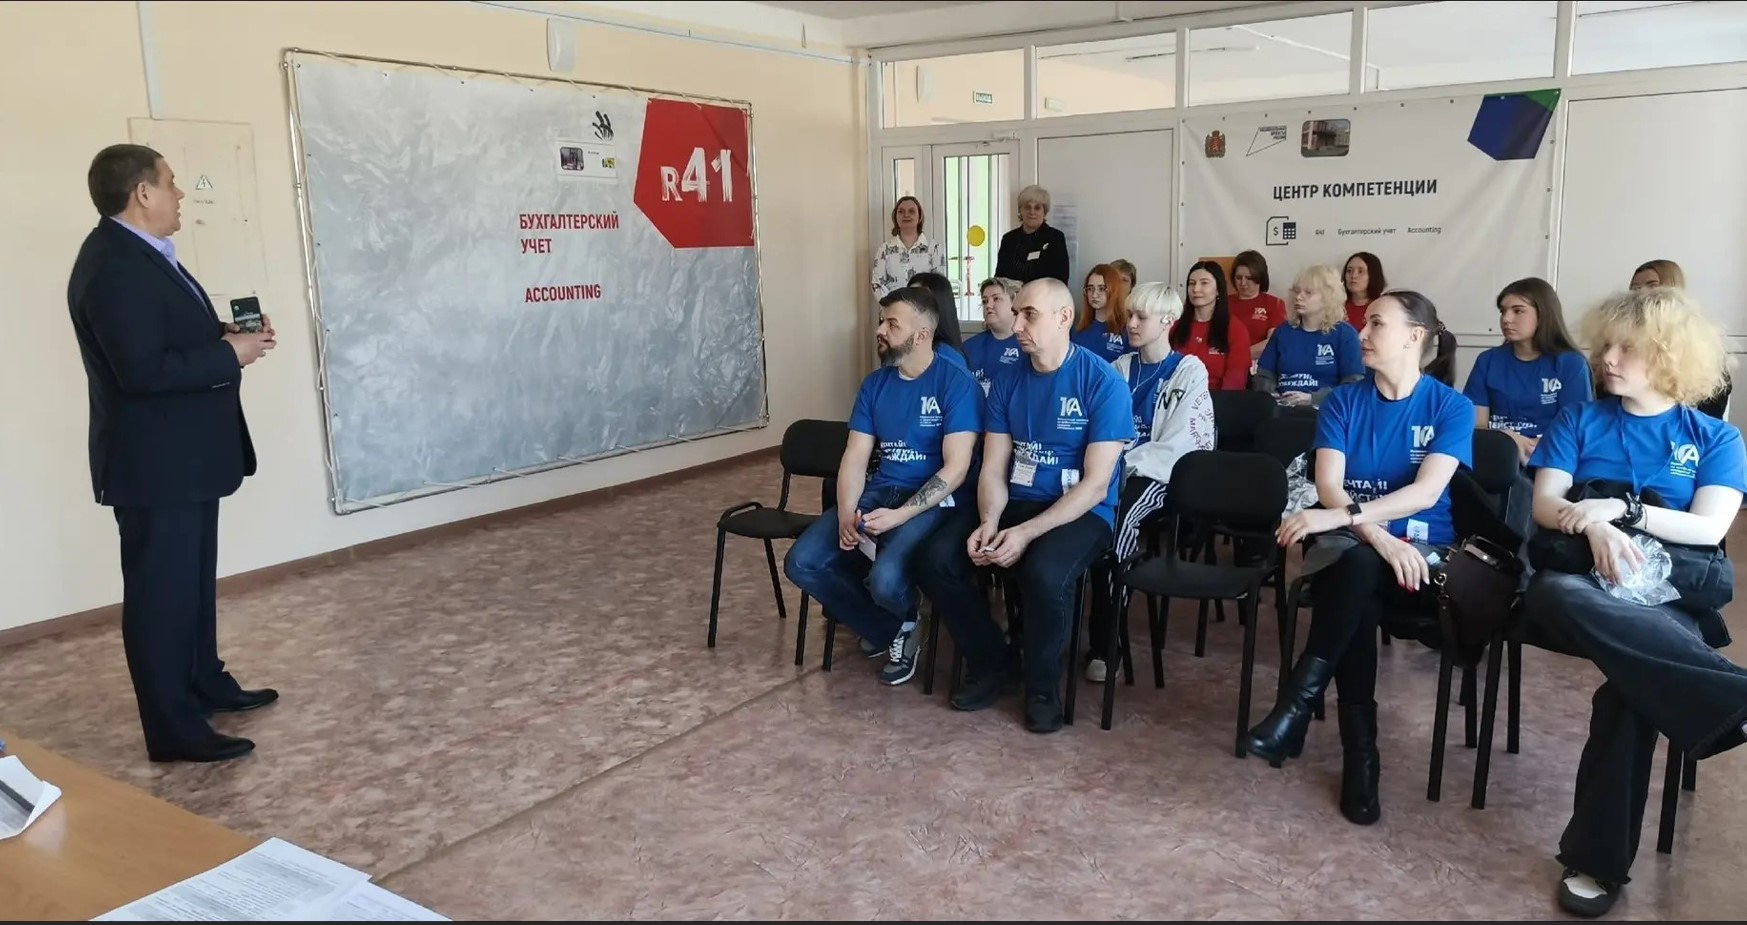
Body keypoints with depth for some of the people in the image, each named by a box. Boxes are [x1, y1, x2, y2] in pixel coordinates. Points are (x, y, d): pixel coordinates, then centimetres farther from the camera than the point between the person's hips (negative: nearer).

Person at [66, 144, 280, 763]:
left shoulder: (139, 254, 11)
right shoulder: (115, 267, -22)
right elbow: (144, 370, -28)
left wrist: (226, 336, 1)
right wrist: (230, 355, -18)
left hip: (184, 455, 11)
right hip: (155, 462, -11)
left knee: (194, 580, 21)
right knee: (161, 590, -1)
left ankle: (205, 683, 36)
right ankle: (174, 729, 8)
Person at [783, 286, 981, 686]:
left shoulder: (956, 383, -9)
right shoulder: (875, 384, 10)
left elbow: (956, 468, -15)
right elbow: (855, 458, 6)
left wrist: (900, 515, -24)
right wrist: (846, 514, -13)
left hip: (935, 501, -6)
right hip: (880, 491, 6)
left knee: (886, 581, -32)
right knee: (801, 563, -12)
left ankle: (904, 618, 10)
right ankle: (890, 629, 6)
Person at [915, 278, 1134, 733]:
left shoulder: (1103, 382, -11)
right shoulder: (1008, 382, 5)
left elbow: (1095, 485, -16)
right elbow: (993, 468, 4)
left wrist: (1027, 533, -25)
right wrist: (988, 522, -17)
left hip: (1081, 513, -5)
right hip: (1015, 504, 5)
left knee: (1044, 574, -36)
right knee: (937, 559, -18)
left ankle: (1043, 684, -6)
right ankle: (989, 660, 6)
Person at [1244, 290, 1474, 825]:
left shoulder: (1451, 407, 1)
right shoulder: (1344, 401, 8)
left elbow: (1426, 492, -15)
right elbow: (1328, 486, -6)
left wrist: (1343, 515, -28)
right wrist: (1376, 534, -25)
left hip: (1419, 551, -1)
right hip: (1347, 545, 2)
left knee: (1362, 574, -37)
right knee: (1360, 577, -36)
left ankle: (1297, 706, -30)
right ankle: (1359, 752, -31)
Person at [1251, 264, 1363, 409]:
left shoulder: (1345, 334, 7)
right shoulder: (1283, 331, 19)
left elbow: (1354, 386, -3)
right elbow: (1263, 376, 16)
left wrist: (1312, 399, -15)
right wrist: (1269, 395, -5)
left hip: (1321, 409, -3)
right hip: (1281, 407, 3)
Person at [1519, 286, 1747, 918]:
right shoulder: (1578, 421, 17)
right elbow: (1545, 504, 4)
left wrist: (1623, 509, -13)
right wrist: (1594, 527, -18)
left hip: (1670, 598, -1)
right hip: (1578, 578, 1)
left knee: (1635, 682, -35)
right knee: (1561, 598, -40)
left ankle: (1598, 858, -25)